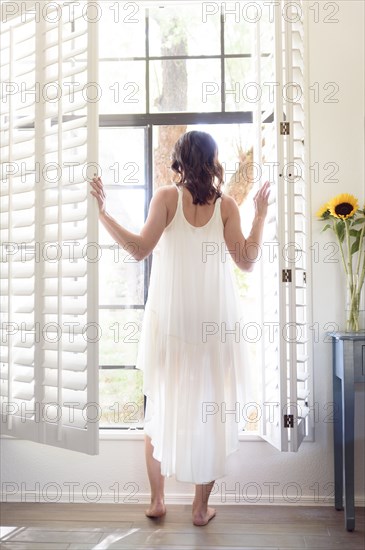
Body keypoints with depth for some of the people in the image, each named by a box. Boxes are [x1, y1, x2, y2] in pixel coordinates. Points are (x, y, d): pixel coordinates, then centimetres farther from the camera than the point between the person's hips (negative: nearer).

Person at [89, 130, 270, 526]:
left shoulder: (166, 197, -4)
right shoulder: (226, 205, 0)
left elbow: (141, 249, -13)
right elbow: (247, 262, -1)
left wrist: (102, 212, -9)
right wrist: (260, 215, 8)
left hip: (170, 321, 0)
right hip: (215, 322, 1)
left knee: (162, 407, 14)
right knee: (211, 410, 10)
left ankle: (157, 500, 23)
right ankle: (201, 507, 20)